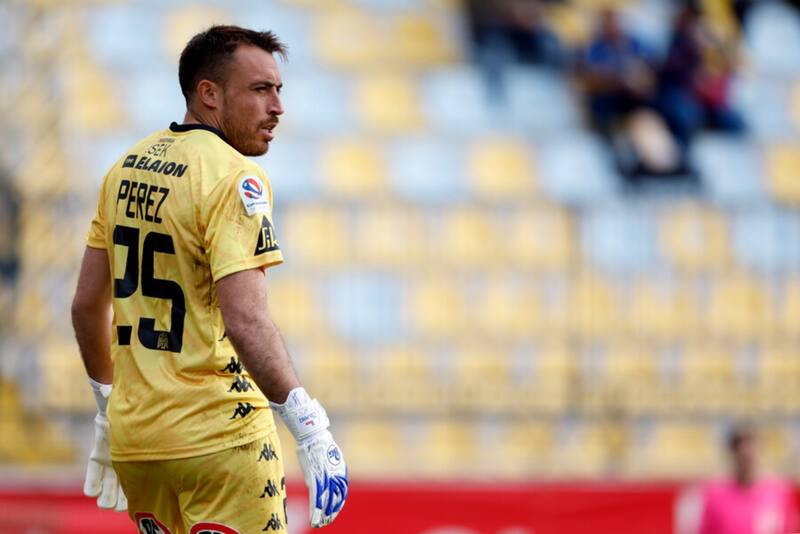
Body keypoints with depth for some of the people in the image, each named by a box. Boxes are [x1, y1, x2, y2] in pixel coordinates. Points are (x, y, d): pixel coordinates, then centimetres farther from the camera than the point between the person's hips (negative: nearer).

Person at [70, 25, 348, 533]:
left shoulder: (127, 168, 11)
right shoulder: (233, 178, -13)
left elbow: (88, 304, 16)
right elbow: (245, 321, -23)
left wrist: (110, 404, 27)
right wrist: (310, 428, -24)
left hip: (133, 438, 8)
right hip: (219, 439, -8)